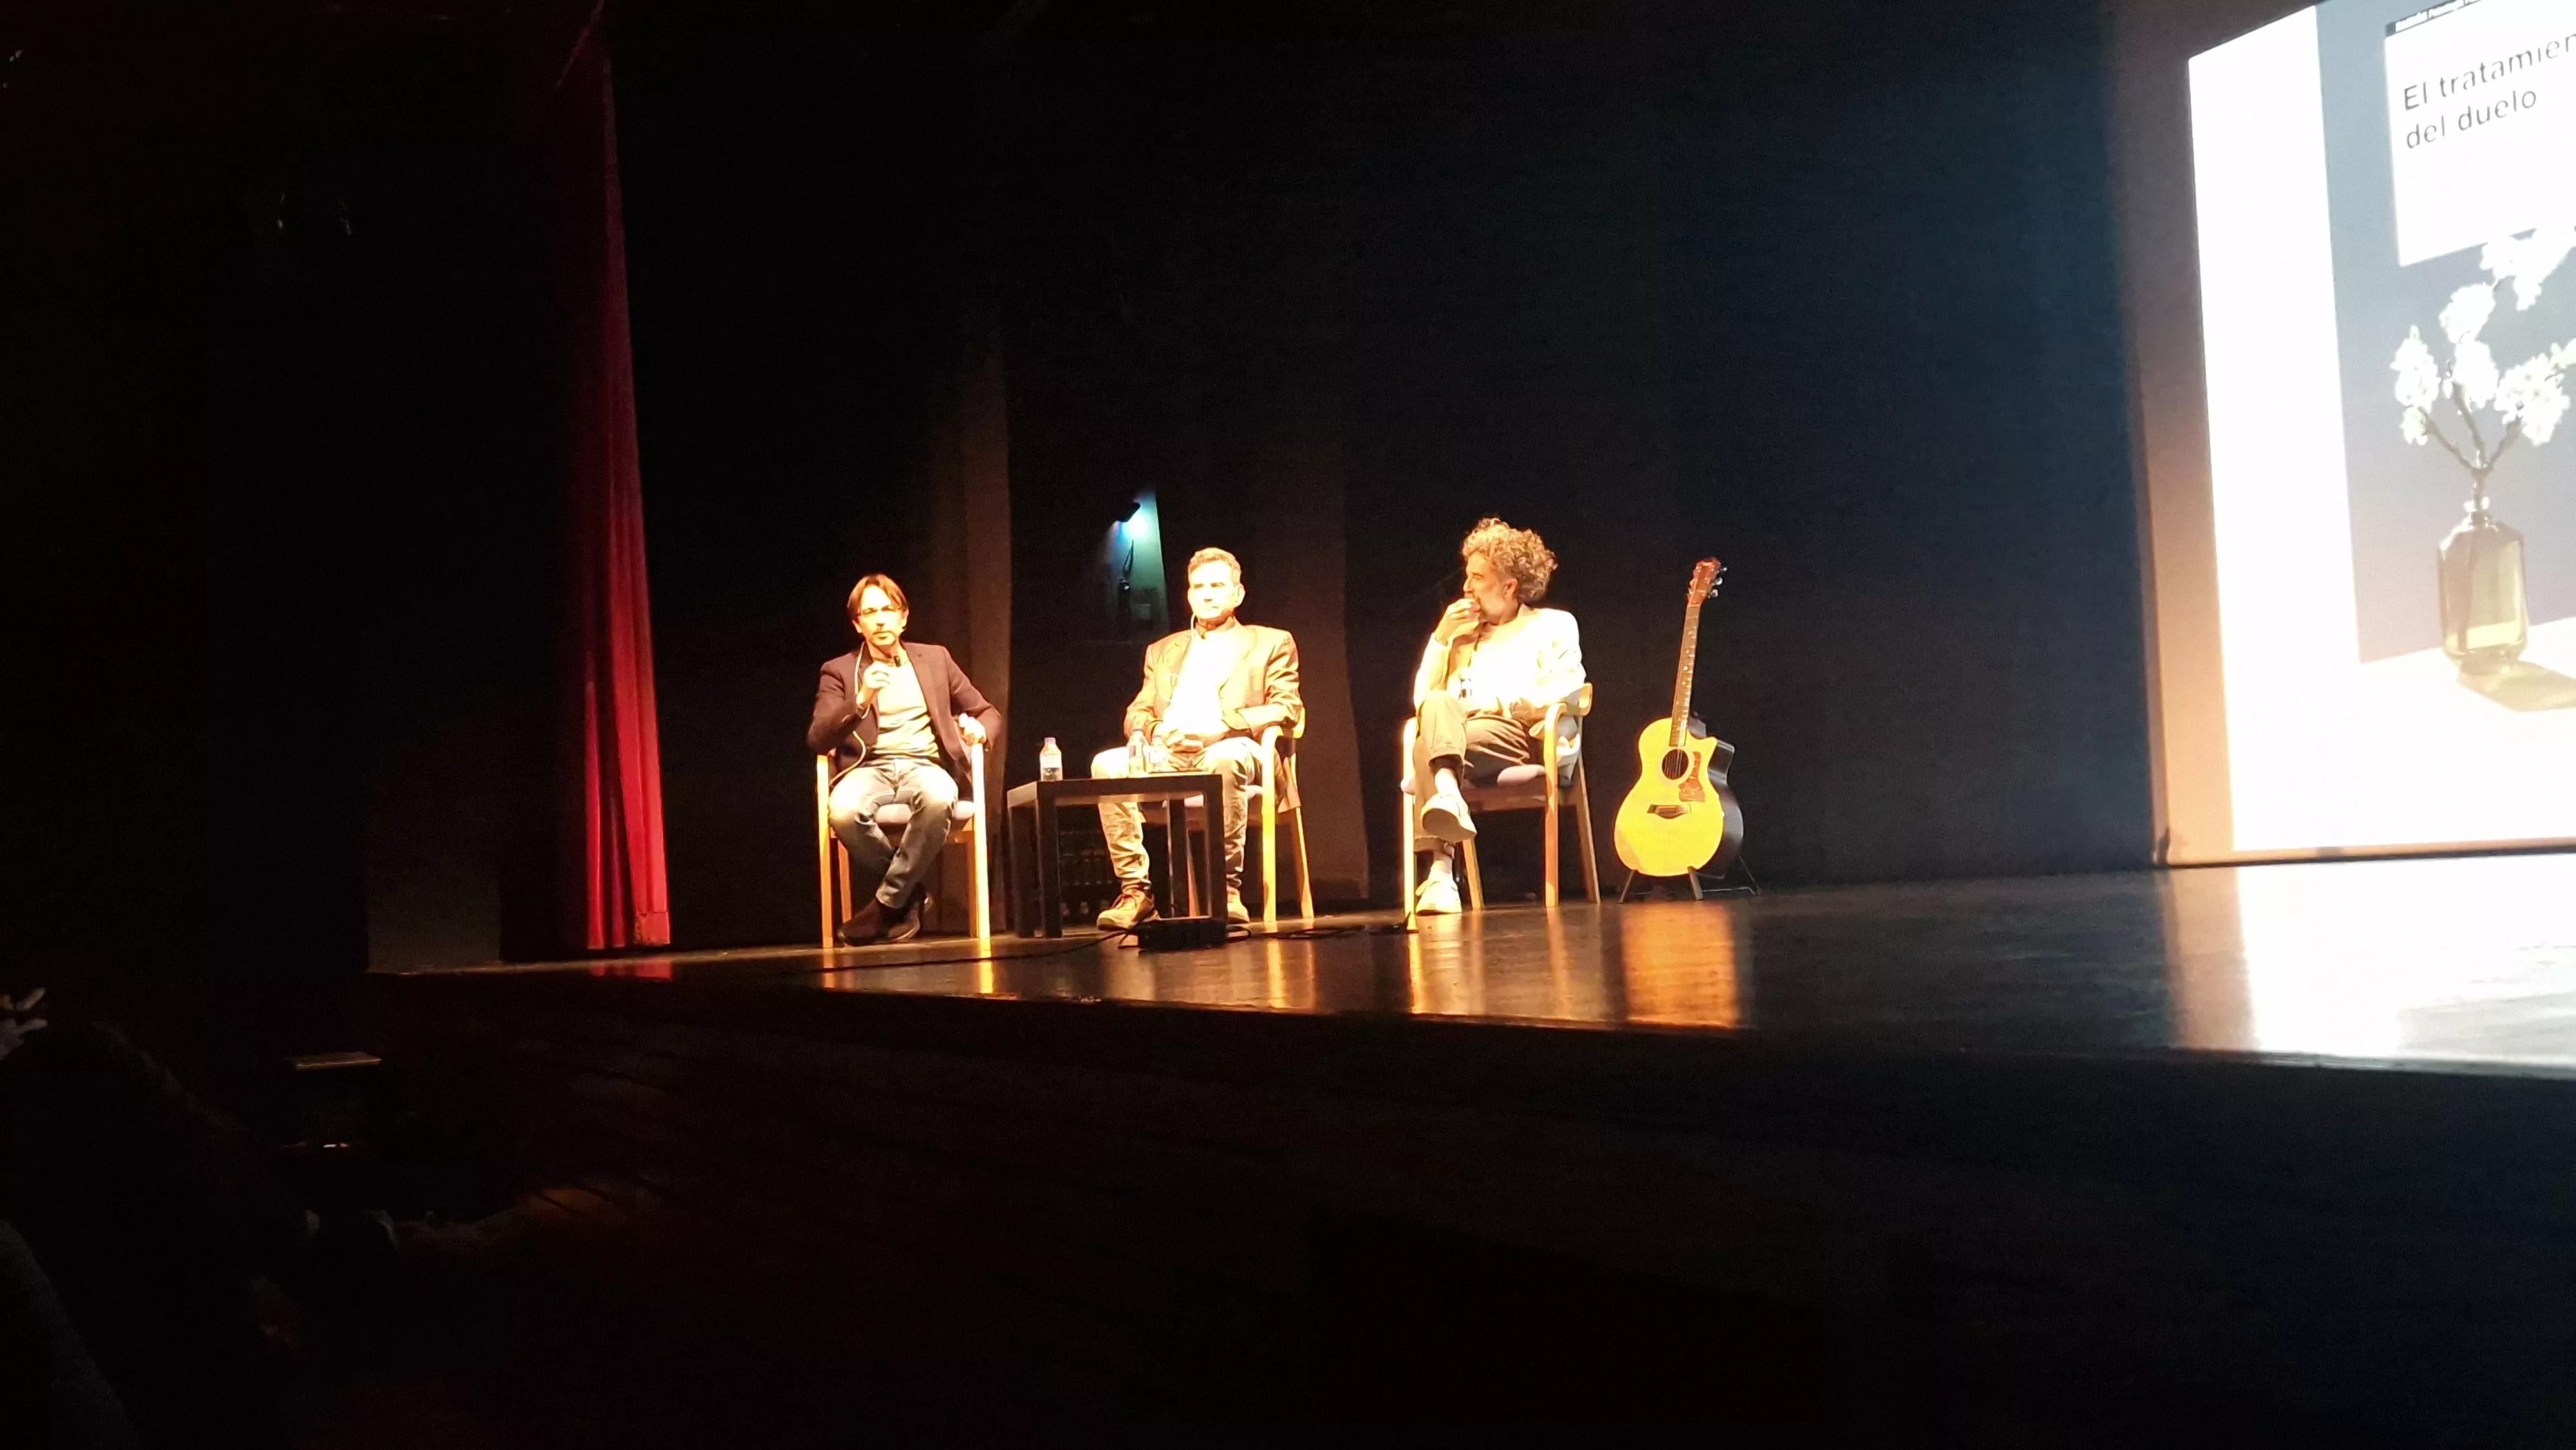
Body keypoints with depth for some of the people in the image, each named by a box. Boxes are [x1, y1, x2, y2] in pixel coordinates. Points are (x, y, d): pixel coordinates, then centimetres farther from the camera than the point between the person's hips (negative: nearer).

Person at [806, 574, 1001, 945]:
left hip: (925, 766, 1)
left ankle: (887, 903, -20)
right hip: (869, 769, 0)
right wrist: (861, 700, -16)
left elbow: (989, 713, 22)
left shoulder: (934, 659, 19)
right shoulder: (839, 671, 13)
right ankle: (908, 898, -12)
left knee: (938, 799, -39)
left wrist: (979, 730, -4)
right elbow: (817, 740, -1)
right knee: (844, 811, -38)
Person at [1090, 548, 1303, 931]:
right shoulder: (1163, 651, 30)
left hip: (1225, 751, -4)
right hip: (1165, 754, 4)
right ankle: (1134, 890, -24)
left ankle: (1227, 888, -32)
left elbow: (1288, 711, 4)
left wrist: (1222, 725, -13)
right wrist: (1141, 731, -4)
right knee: (1107, 765, -27)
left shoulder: (1271, 644, 17)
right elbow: (1139, 710, 24)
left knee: (1225, 759, -40)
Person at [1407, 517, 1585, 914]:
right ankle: (1448, 793, -54)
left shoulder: (1553, 625, 17)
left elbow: (1567, 693, -1)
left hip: (1524, 735, -4)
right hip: (1457, 732, 4)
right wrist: (1442, 638, 11)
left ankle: (1441, 869, -46)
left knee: (1426, 746, -33)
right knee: (1438, 704, -33)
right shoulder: (1464, 635, 30)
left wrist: (1499, 704, -9)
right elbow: (1421, 699, 20)